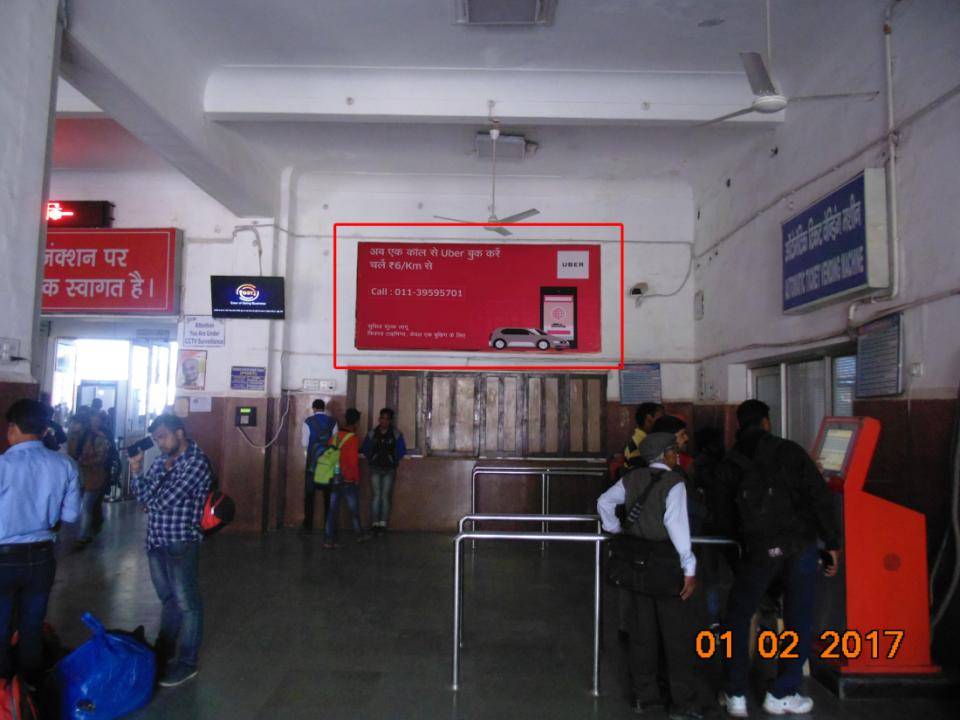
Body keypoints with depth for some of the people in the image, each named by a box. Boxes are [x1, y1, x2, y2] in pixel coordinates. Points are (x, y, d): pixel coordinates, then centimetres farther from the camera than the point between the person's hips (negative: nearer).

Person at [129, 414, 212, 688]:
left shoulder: (197, 461, -16)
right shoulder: (161, 461, 9)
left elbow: (164, 500, -20)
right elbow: (143, 497, 9)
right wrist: (136, 471, -5)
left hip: (181, 543, -7)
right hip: (156, 541, 8)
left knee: (186, 603, 5)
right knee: (168, 599, 21)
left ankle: (187, 662, 17)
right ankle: (164, 652, 37)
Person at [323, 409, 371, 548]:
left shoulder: (335, 436, 3)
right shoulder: (353, 439, -14)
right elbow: (354, 462, -16)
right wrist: (357, 478, -5)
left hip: (334, 478, 5)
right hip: (348, 479, -5)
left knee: (332, 509, 6)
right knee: (354, 508, 12)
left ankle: (329, 539, 5)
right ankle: (359, 534, 27)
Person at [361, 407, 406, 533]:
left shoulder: (396, 434, 0)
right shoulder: (372, 434, 4)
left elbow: (401, 452, 8)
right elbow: (365, 450, 15)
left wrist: (394, 461, 8)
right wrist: (370, 461, 10)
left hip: (389, 470, 0)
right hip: (375, 469, 1)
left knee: (385, 496, -2)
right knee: (376, 495, -6)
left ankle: (383, 523, 2)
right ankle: (375, 523, -4)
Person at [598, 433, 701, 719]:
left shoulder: (632, 478, 3)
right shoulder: (674, 482, -15)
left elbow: (604, 502, 7)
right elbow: (676, 525, -21)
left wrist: (616, 529, 19)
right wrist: (690, 568, -19)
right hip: (665, 558, -6)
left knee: (642, 626, 15)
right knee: (678, 630, 6)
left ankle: (643, 695, 26)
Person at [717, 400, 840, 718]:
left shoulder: (729, 463, 7)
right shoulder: (789, 450, -1)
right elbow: (819, 497, -6)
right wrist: (832, 543, -1)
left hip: (758, 551, 2)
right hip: (800, 548, -1)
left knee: (738, 617, 16)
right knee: (798, 621, 13)